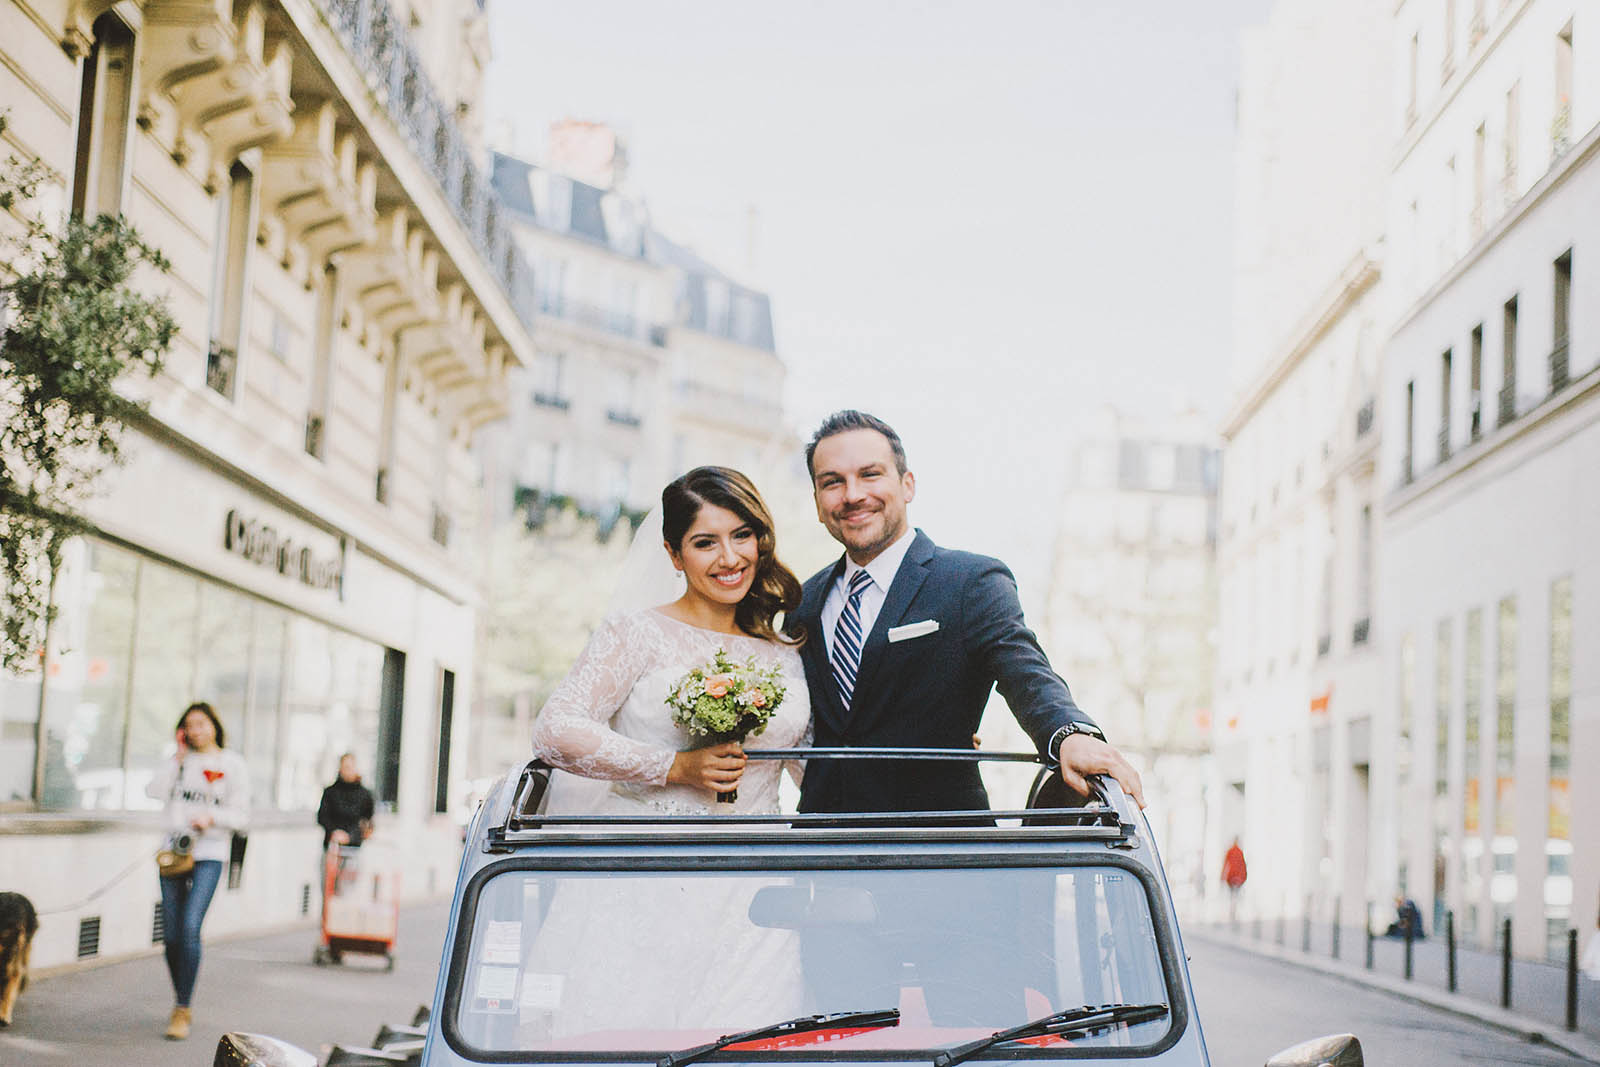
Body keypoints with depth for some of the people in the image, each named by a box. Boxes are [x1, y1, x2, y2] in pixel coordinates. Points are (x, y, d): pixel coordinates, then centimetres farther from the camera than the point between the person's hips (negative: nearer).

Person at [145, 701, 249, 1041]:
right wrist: (177, 758, -2)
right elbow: (155, 791, -2)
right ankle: (180, 1003, 22)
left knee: (190, 926, -18)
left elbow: (241, 815, 2)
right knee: (171, 933, 4)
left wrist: (212, 818, -14)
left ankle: (182, 1010, -15)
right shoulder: (182, 761, 13)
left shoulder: (232, 763, 5)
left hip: (209, 853, -4)